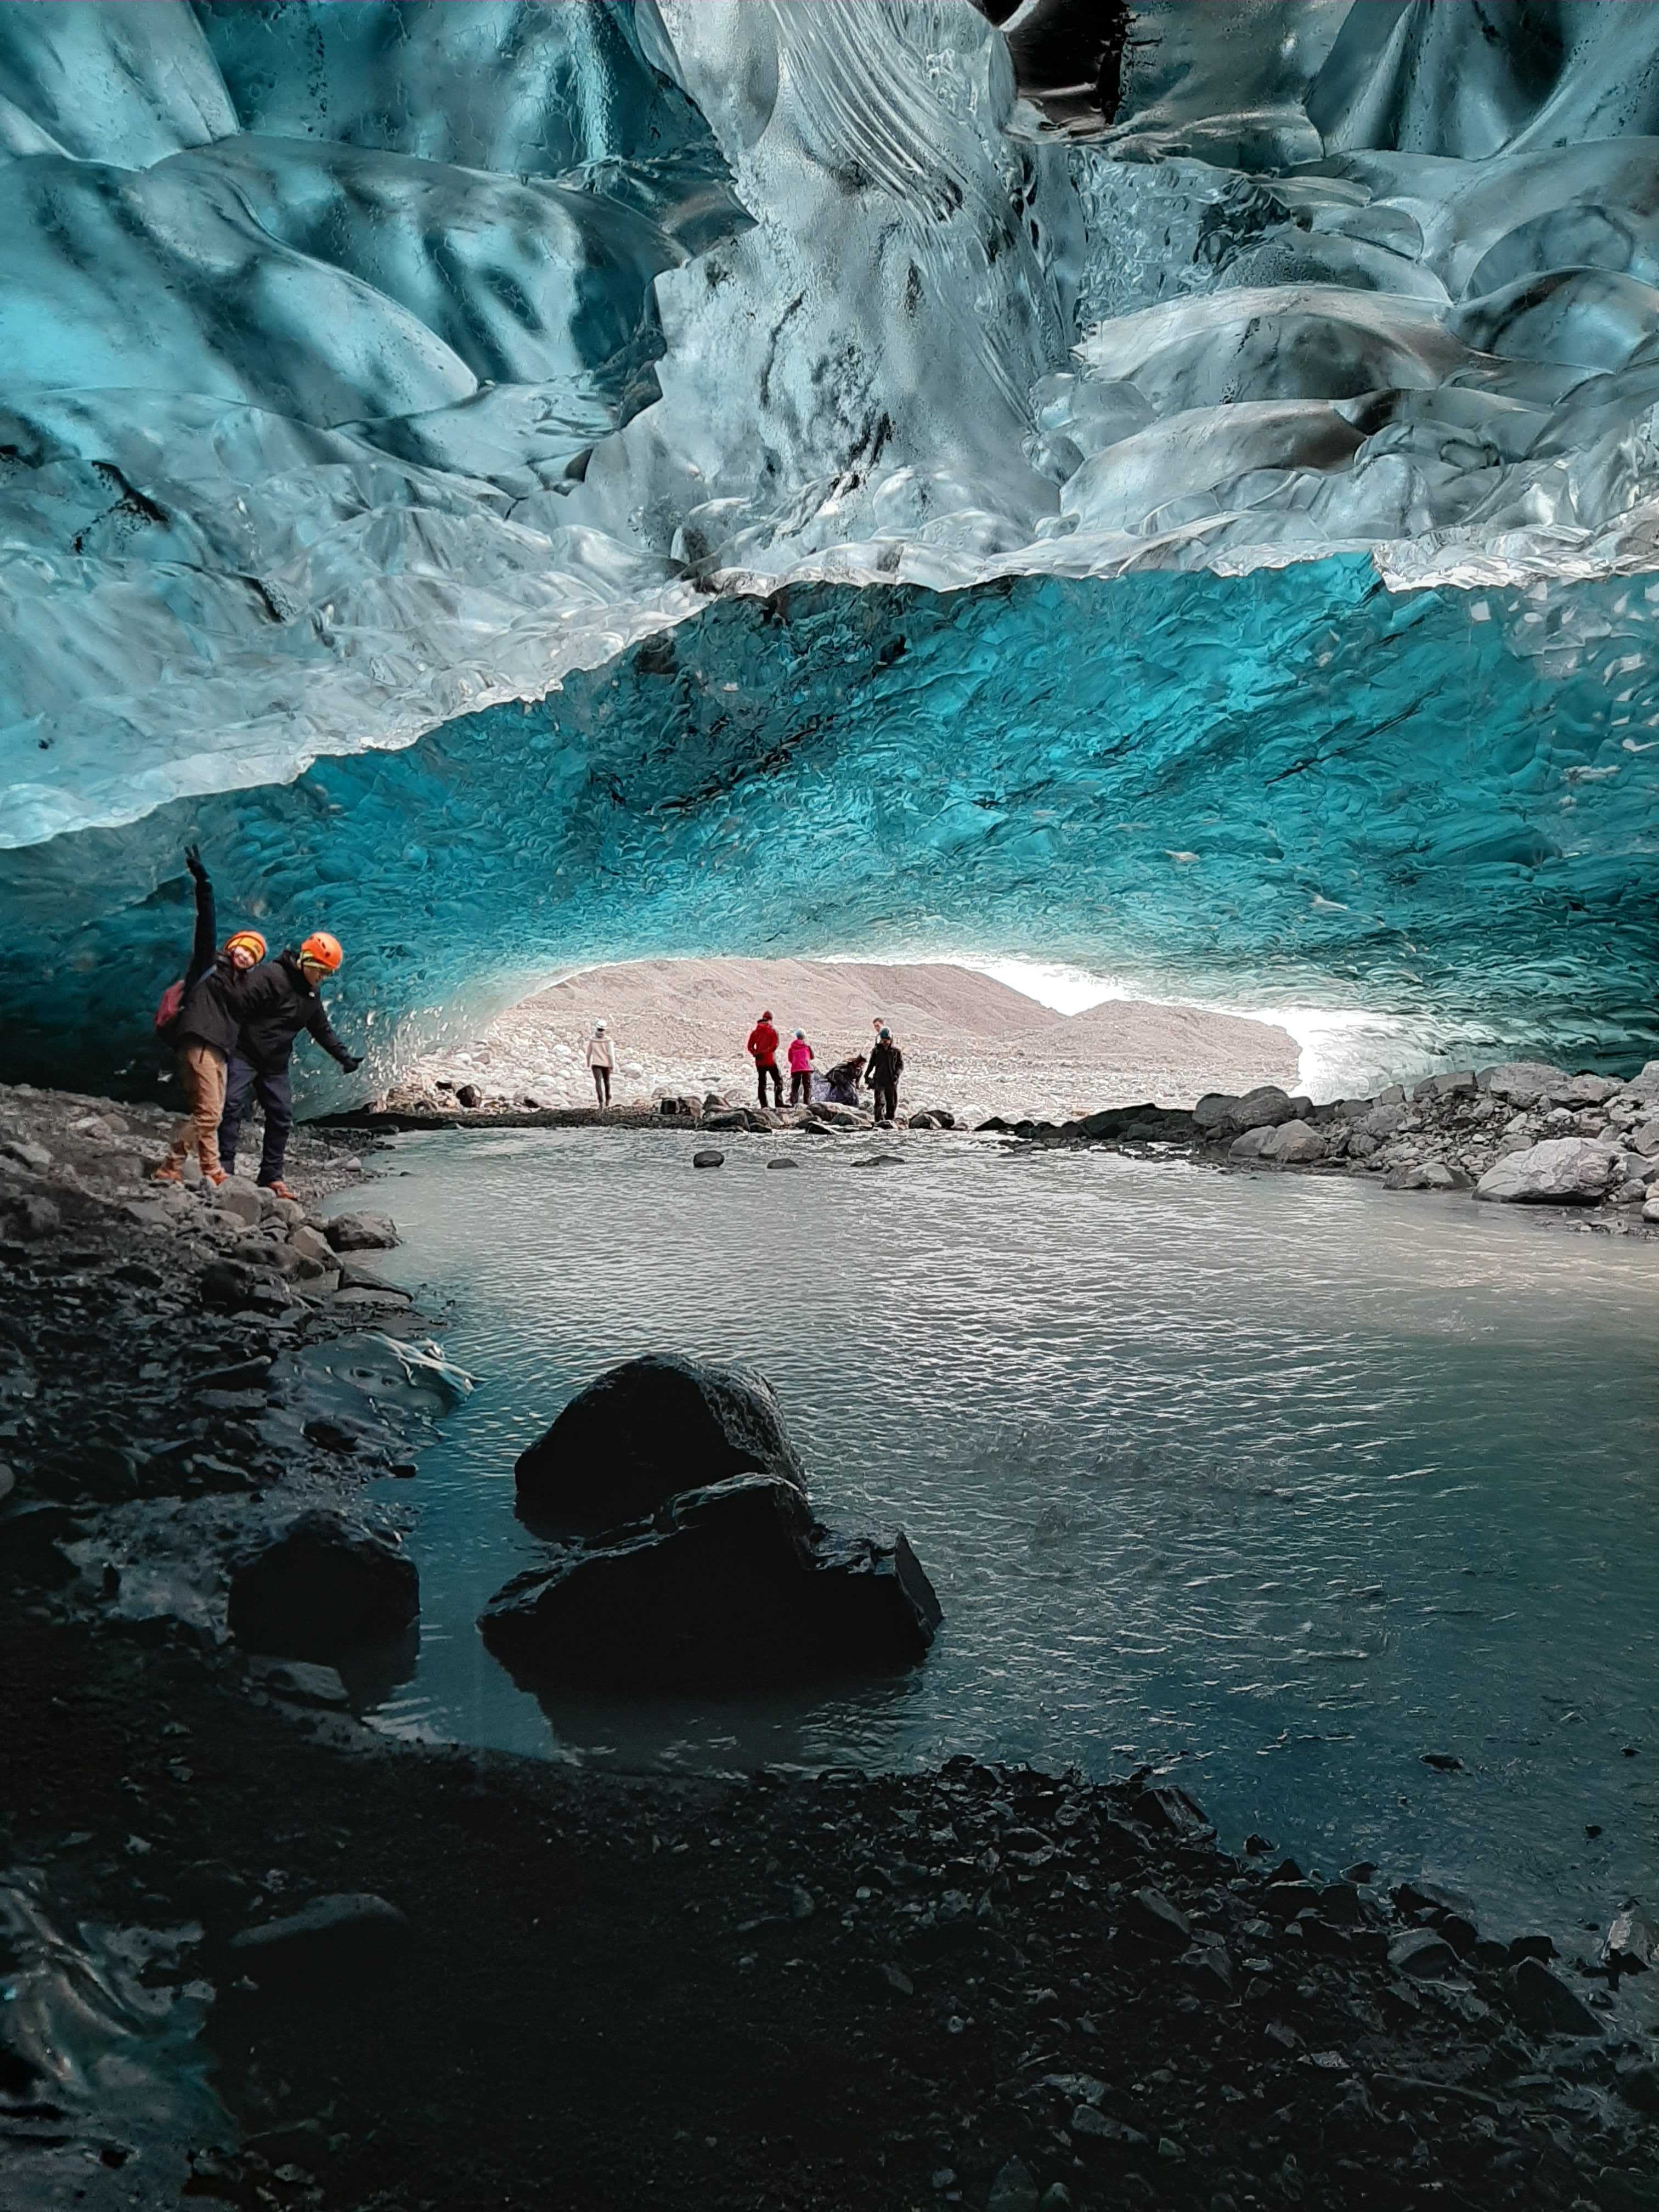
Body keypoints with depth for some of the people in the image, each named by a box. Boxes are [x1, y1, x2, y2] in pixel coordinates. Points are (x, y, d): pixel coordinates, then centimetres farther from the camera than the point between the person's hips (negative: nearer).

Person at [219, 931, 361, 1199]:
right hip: (244, 1055, -8)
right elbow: (239, 1006, -22)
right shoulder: (271, 976, -16)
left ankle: (271, 1176, 9)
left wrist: (344, 1057, 18)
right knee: (233, 1107, -16)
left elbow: (323, 1030, 22)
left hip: (276, 1065, 8)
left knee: (282, 1117, 3)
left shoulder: (311, 996, 11)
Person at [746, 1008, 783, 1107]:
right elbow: (775, 1046, -14)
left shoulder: (756, 1031, 8)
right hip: (771, 1061, -4)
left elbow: (749, 1047, 2)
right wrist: (764, 1052, -12)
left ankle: (764, 1106, 3)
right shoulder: (773, 1030, -3)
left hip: (759, 1062, 4)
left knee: (762, 1083, 9)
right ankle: (779, 1103, -12)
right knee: (778, 1081, 2)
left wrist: (756, 1054, -7)